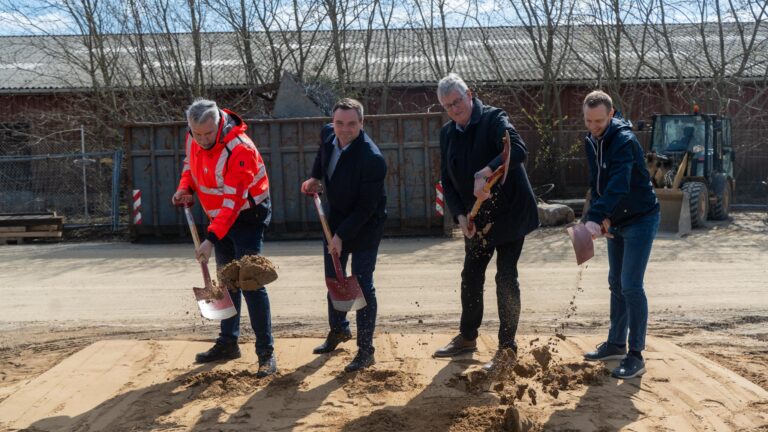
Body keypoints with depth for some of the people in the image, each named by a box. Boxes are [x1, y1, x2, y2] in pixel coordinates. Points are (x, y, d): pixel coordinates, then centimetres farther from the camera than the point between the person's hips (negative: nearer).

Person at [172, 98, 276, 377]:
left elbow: (231, 202, -32)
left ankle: (266, 352, -6)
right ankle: (228, 343, 27)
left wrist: (211, 239, -35)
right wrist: (185, 188, -4)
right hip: (220, 217, 8)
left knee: (250, 283, -13)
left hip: (247, 215, -8)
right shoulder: (193, 137, -6)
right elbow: (190, 163, 16)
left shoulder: (239, 149, -30)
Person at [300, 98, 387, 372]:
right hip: (336, 220, 7)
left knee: (362, 286, -3)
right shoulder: (328, 135, -9)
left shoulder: (372, 159, -30)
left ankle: (366, 350, 10)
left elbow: (367, 206, -26)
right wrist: (315, 178, 3)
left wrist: (342, 236, -24)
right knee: (333, 279, 19)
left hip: (364, 227, -7)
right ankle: (338, 329, 42)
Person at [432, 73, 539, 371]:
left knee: (506, 277, -2)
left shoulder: (494, 119, -14)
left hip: (509, 213, -6)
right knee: (471, 276, 13)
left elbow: (518, 150, -32)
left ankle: (507, 347, 10)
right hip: (476, 219, 6)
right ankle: (467, 337, 30)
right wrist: (460, 215, -7)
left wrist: (486, 172, -44)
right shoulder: (448, 133, 5)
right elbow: (447, 180, 6)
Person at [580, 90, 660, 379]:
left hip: (640, 220, -8)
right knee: (616, 283, 14)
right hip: (616, 222, 8)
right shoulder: (591, 142, 3)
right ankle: (616, 344, 27)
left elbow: (618, 186, -38)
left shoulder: (624, 141, -24)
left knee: (631, 286, -11)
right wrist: (602, 217, -4)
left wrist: (595, 218, -49)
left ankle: (636, 356, -4)